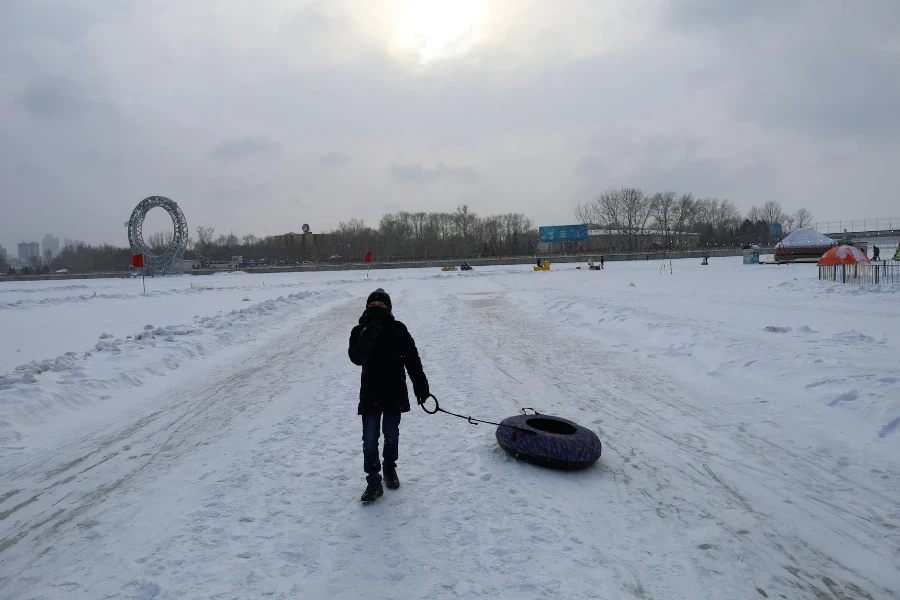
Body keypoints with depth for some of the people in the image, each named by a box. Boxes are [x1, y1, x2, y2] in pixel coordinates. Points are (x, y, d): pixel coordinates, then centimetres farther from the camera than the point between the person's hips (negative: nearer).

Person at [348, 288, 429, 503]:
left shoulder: (398, 330, -7)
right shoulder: (360, 331, -6)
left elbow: (413, 360, -3)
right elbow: (357, 358, -23)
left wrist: (421, 388, -4)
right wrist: (370, 332, -31)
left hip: (395, 393, 0)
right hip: (370, 395, 0)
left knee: (391, 435, 16)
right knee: (370, 439, -1)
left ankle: (390, 468, 39)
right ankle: (373, 482, 9)